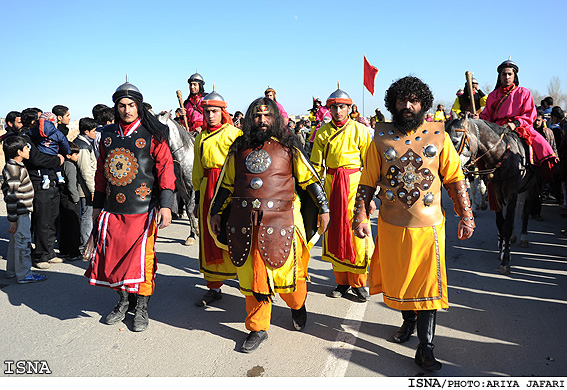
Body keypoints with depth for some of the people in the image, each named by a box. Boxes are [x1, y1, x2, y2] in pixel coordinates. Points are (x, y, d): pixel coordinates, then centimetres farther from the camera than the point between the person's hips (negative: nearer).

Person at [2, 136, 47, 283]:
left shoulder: (11, 167, 10)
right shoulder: (15, 170, -21)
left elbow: (6, 189, 18)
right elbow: (11, 197, -22)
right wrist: (12, 219, -20)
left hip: (21, 212, 10)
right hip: (20, 214, -10)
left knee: (15, 241, 19)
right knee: (23, 243, -2)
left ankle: (11, 271, 31)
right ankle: (23, 275, 7)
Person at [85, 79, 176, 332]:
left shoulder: (151, 135, -4)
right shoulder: (108, 134, 11)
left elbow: (165, 168, -8)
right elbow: (101, 171, 18)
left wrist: (165, 204, -16)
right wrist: (97, 204, 19)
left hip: (142, 210, -4)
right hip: (112, 210, 5)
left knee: (142, 258, 0)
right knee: (112, 257, 8)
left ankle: (141, 307, 18)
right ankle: (123, 301, 30)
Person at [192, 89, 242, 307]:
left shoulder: (234, 133, 0)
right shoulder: (200, 138, 15)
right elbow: (198, 172, 18)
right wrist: (197, 200, 15)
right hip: (208, 189, 5)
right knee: (210, 239, 6)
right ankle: (214, 288, 17)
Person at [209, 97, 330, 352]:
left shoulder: (288, 147, 4)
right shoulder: (239, 149, 12)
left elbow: (309, 179, 9)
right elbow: (226, 184, 19)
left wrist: (323, 208, 7)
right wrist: (215, 212, 17)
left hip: (279, 222, -2)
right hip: (244, 224, 3)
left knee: (285, 273, 0)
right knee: (252, 276, 6)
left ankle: (298, 305, 34)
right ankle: (258, 329, 23)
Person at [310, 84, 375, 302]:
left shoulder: (359, 130, 0)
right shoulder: (323, 133, 7)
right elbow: (316, 165, 10)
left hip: (354, 182, -3)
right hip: (331, 183, 3)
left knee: (355, 231, -5)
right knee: (334, 232, 5)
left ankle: (358, 283, 9)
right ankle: (341, 281, 18)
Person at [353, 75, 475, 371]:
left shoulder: (438, 136, 0)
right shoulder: (381, 137, 1)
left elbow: (454, 179, 4)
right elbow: (367, 181, 3)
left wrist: (465, 215, 1)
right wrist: (361, 216, -3)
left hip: (428, 224, -1)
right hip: (392, 225, 2)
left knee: (427, 282, 0)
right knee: (396, 279, 14)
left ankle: (425, 348, 9)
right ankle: (408, 320, 42)